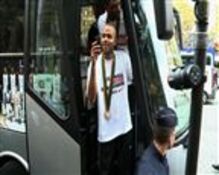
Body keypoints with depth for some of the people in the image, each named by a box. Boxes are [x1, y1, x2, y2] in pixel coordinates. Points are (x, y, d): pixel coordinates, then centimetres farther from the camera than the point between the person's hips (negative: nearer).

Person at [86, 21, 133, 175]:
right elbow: (91, 100, -25)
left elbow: (133, 81, 12)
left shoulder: (124, 58, -6)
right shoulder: (95, 63, -12)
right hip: (105, 131, -2)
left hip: (125, 126, 2)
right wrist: (93, 64, -31)